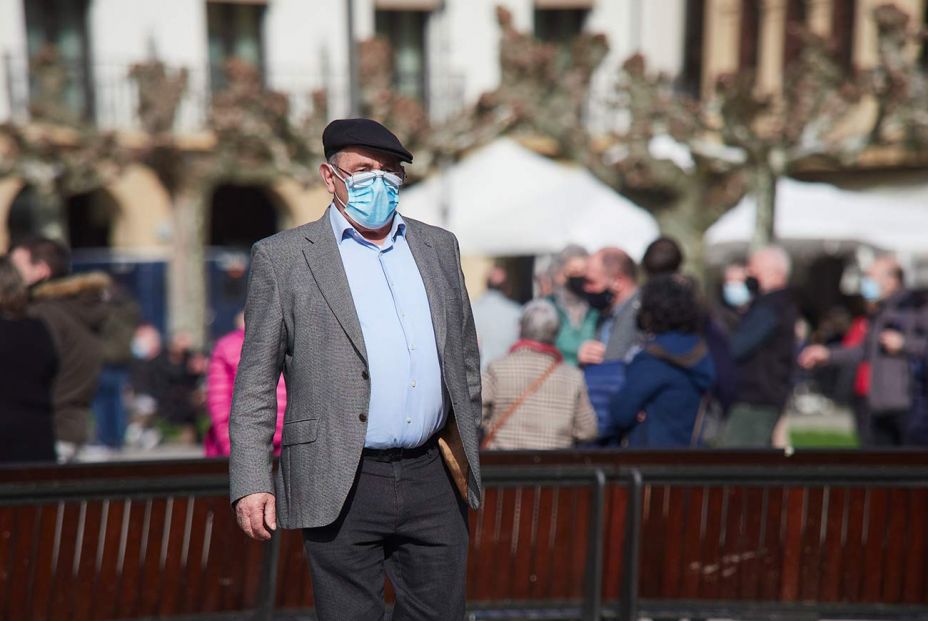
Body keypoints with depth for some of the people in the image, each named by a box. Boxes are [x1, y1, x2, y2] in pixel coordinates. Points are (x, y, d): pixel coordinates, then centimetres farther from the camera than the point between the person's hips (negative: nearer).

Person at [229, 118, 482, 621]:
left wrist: (464, 451, 19)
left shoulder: (438, 247, 13)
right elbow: (255, 382, 0)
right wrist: (251, 482, -6)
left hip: (433, 482, 4)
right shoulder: (283, 258, 1)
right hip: (341, 489, -4)